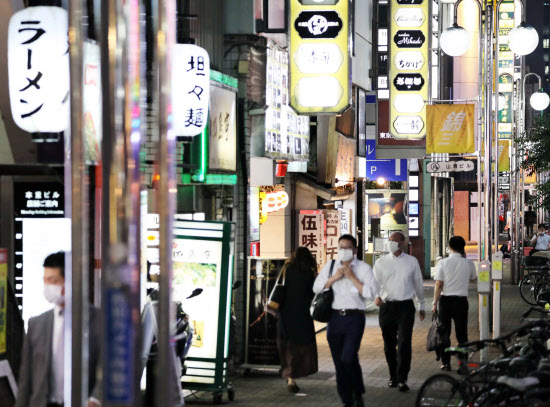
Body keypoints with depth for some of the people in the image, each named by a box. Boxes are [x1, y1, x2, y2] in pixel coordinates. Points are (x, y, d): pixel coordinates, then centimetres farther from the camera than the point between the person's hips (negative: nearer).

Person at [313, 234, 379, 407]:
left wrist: (352, 277, -12)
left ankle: (358, 393, 8)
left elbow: (370, 293, -10)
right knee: (339, 362, 7)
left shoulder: (363, 268, 0)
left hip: (354, 317, -4)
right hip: (335, 317, 4)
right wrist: (334, 278, -6)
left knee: (349, 358, -17)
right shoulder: (330, 266, 11)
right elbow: (316, 288, 6)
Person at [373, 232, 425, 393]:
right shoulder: (381, 262, 6)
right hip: (387, 306, 2)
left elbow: (418, 284, 16)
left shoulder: (412, 262, 7)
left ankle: (402, 379, -9)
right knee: (389, 344, 8)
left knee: (404, 343, -11)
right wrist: (376, 296, -20)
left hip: (405, 307, -1)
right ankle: (393, 376, 22)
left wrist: (421, 305, 22)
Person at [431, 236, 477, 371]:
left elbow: (438, 285, -9)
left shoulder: (443, 263, -7)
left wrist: (434, 303, -3)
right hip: (461, 300, 0)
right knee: (462, 334, 6)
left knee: (444, 333, 9)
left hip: (445, 300, 0)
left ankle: (446, 363, 11)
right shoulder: (468, 263, -3)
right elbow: (473, 278, 17)